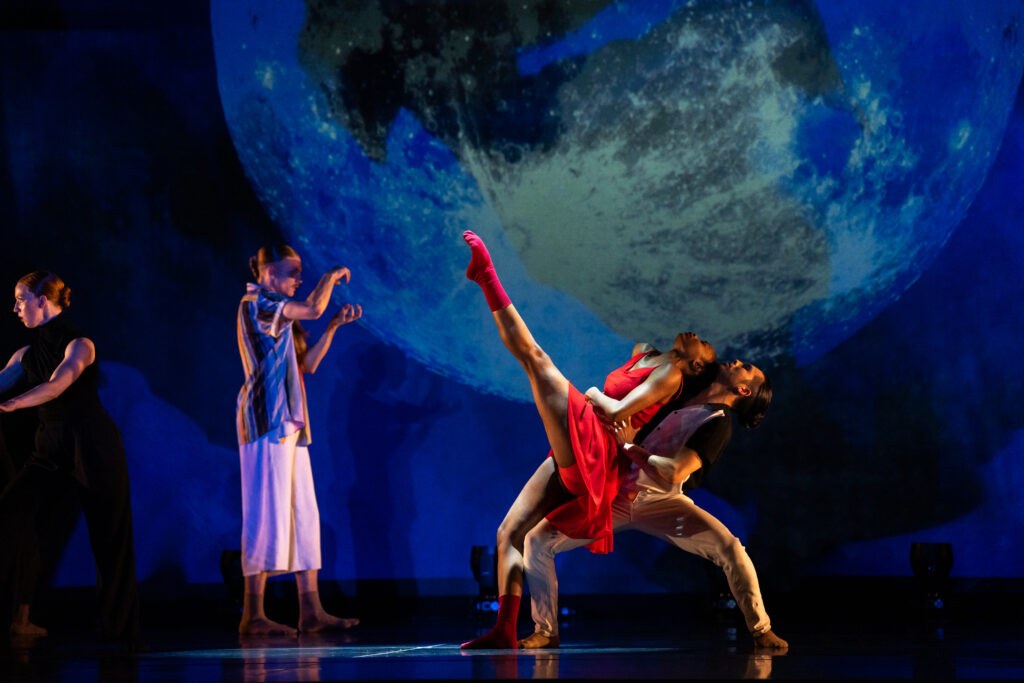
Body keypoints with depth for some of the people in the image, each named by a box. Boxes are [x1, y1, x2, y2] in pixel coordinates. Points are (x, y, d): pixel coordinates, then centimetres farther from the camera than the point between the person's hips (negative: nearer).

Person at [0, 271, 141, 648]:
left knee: (109, 538, -2)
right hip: (50, 449, 6)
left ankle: (120, 631, 6)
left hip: (93, 446, -6)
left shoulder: (79, 344, -8)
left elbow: (56, 386, -24)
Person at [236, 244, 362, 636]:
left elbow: (308, 364, 19)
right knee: (267, 512, -11)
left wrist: (334, 326, 11)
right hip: (266, 421, -10)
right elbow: (313, 309, -20)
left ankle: (311, 611, 6)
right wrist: (333, 276, -3)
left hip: (288, 424, 10)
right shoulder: (255, 303, -7)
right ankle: (253, 614, -11)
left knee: (304, 515, 6)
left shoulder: (279, 317, 22)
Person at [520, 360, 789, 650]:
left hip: (660, 501, -6)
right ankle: (546, 631, 10)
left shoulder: (719, 423, -10)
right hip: (617, 494, 6)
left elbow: (674, 474, -23)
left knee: (729, 547, -27)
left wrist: (629, 446, -20)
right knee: (537, 539, -5)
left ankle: (761, 631, -8)